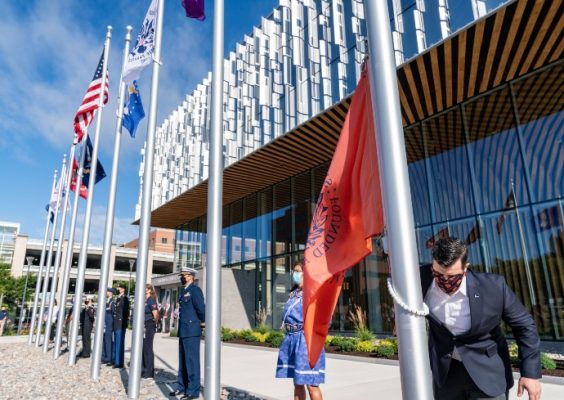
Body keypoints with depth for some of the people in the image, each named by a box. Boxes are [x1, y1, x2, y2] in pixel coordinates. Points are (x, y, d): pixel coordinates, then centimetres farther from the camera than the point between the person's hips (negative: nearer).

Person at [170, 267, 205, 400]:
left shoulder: (195, 290, -13)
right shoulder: (184, 291, 15)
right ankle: (182, 387, 27)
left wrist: (203, 322, -5)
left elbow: (201, 307, -19)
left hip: (191, 330, -9)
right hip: (183, 330, 9)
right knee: (183, 360, 16)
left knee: (192, 360, -4)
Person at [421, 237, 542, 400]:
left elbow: (524, 325, -10)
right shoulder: (422, 279, -21)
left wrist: (531, 372, -9)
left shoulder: (493, 286, -24)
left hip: (486, 372, -2)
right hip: (445, 370, 2)